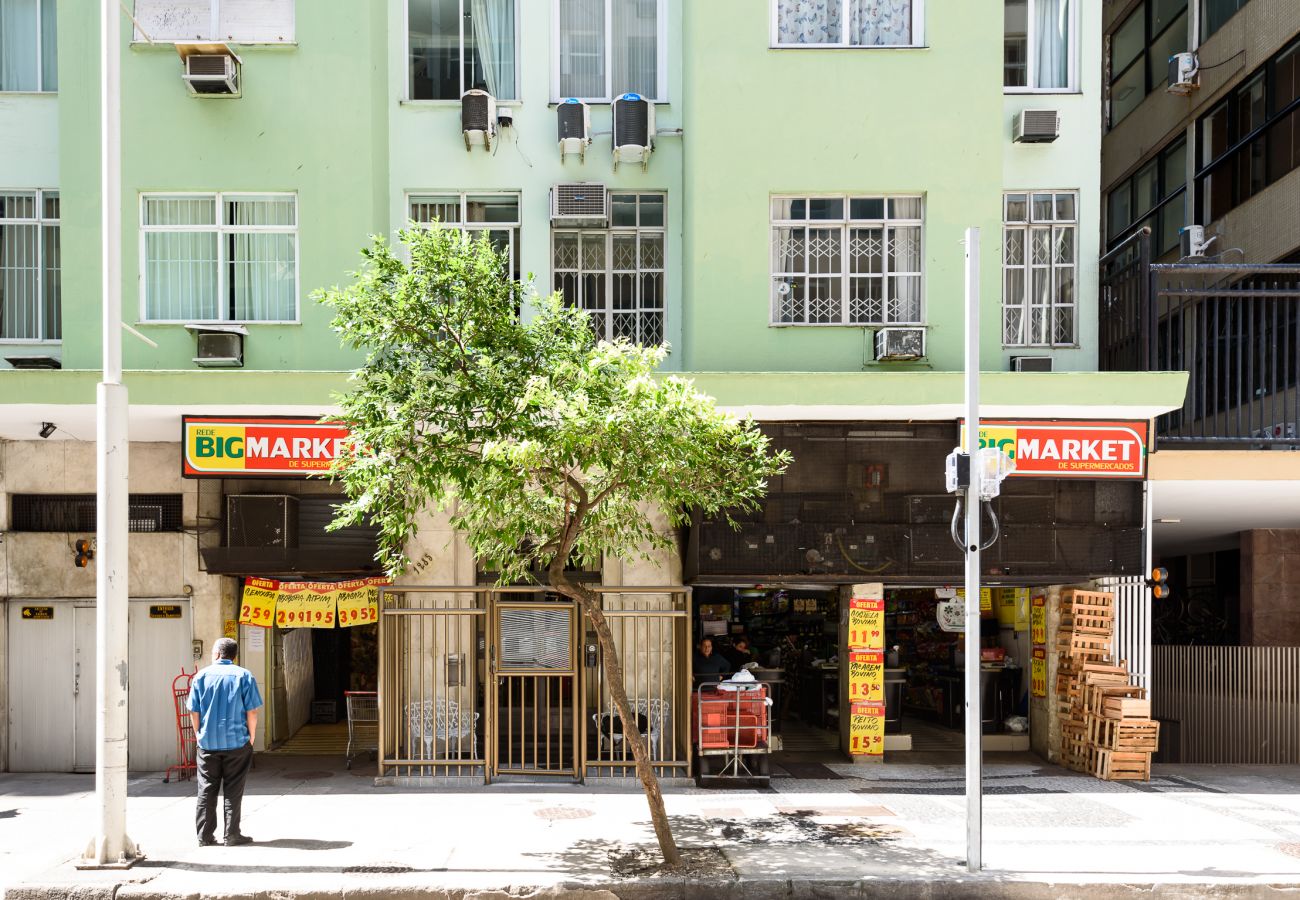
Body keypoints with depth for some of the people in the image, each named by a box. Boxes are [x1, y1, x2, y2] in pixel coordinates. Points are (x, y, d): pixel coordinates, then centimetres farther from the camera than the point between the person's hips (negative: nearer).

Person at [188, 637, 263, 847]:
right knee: (233, 791, 5)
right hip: (236, 742, -2)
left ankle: (205, 835, 12)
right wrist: (251, 737, 5)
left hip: (207, 742, 2)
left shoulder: (201, 676, 1)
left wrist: (200, 735, 15)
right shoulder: (244, 676, -4)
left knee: (206, 790, 10)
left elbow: (194, 711, 3)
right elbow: (252, 712, -7)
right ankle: (232, 835, 7)